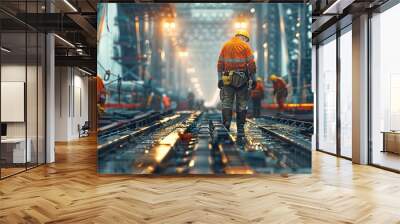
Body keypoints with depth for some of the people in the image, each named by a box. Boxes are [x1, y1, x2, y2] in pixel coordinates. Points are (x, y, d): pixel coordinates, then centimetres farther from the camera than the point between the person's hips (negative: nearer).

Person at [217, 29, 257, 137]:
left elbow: (220, 64, 7)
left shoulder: (225, 45, 11)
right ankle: (240, 129, 8)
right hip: (242, 79, -2)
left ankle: (226, 127, -10)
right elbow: (251, 64, -5)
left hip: (227, 78, 2)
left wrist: (220, 79, 7)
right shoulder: (245, 46, 2)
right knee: (241, 105, 6)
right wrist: (253, 79, -1)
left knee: (226, 103, 3)